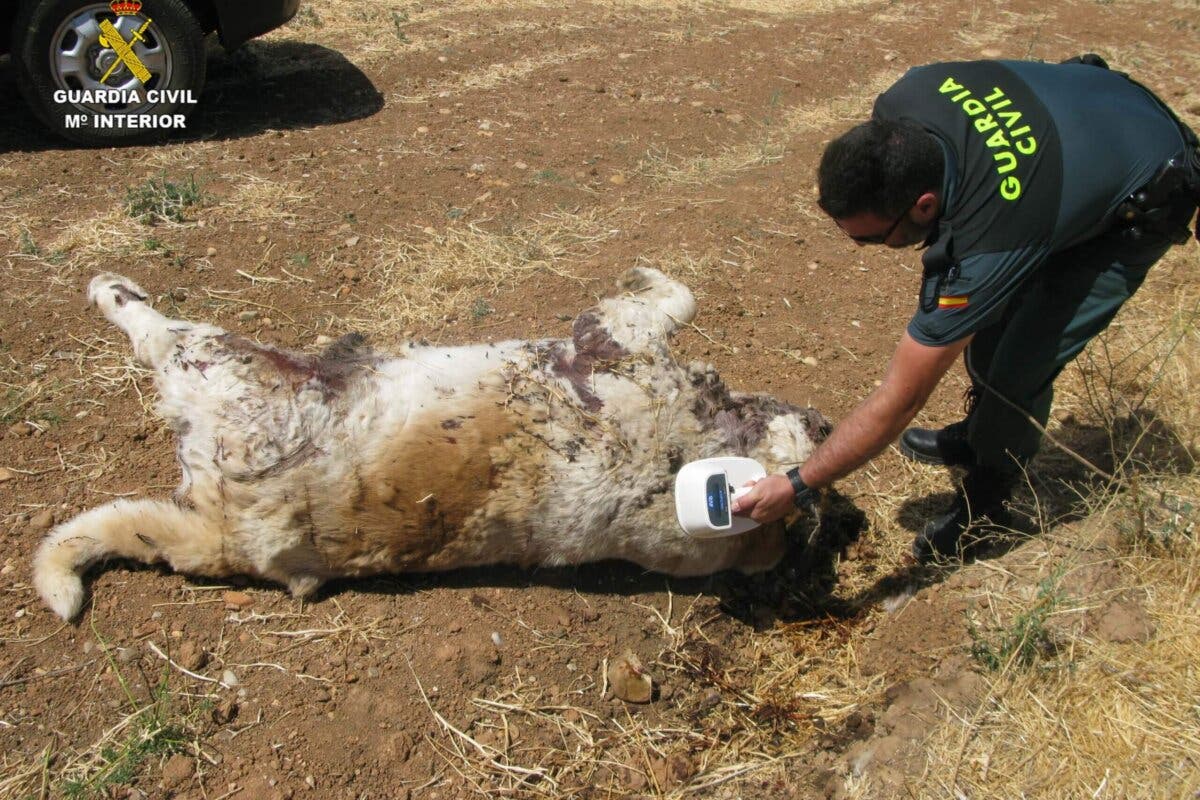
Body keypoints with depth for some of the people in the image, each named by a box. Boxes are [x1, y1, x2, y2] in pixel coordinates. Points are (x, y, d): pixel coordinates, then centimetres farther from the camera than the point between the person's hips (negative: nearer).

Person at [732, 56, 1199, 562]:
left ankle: (985, 503, 13)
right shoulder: (901, 108, -27)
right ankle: (981, 434, 39)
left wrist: (798, 487, -27)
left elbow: (899, 401, -35)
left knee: (1018, 367, -12)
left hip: (1142, 203, -7)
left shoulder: (983, 248, -42)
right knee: (984, 322, 13)